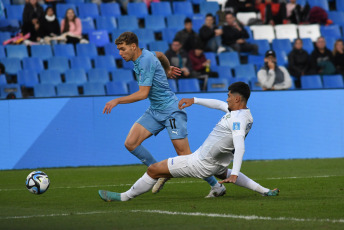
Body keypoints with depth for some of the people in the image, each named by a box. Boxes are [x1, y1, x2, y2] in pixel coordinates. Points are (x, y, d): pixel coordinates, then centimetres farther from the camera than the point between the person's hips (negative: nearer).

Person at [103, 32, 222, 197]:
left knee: (185, 155, -10)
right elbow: (159, 55, 28)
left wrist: (117, 101, -20)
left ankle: (216, 185, 3)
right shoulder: (143, 56, 6)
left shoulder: (146, 61, -21)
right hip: (154, 111, 9)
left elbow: (143, 94, -24)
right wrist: (167, 69, 43)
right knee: (131, 143, -7)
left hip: (171, 111, -9)